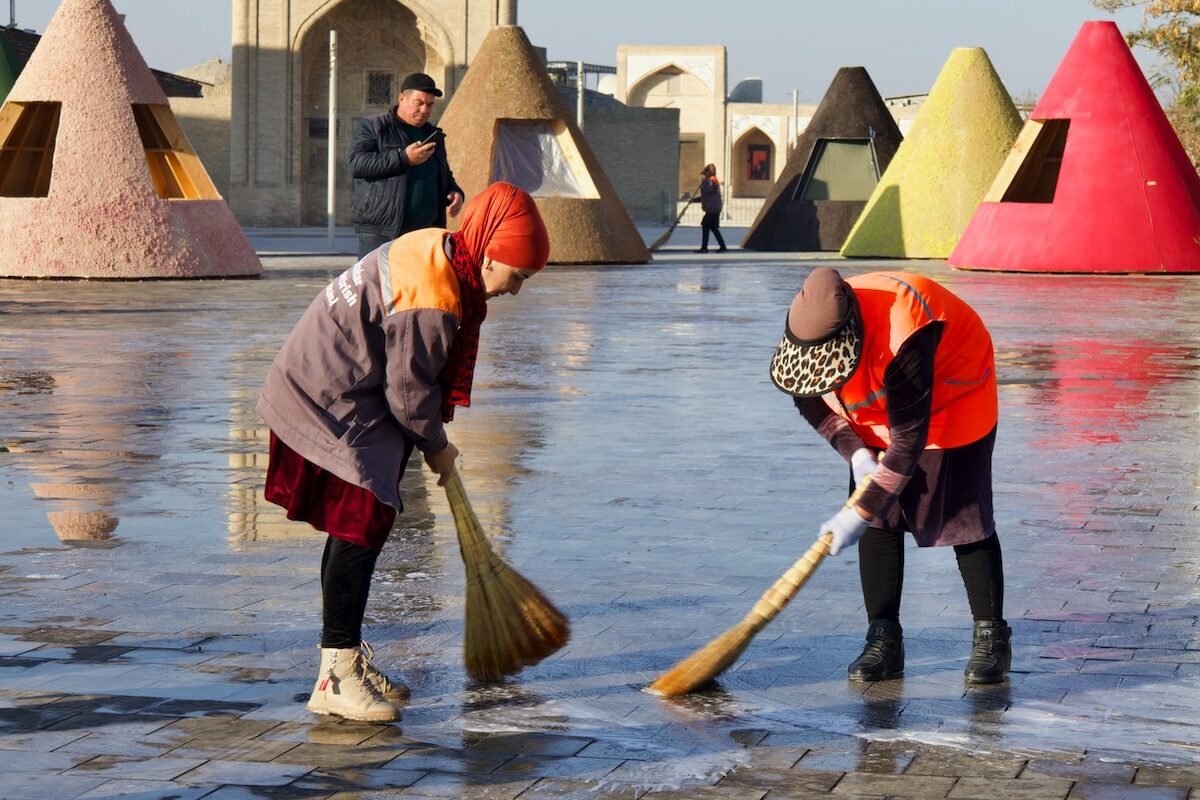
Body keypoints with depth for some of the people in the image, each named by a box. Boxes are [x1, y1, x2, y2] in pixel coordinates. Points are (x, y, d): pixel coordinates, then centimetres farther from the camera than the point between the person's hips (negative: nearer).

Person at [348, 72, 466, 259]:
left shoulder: (433, 135, 21)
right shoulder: (372, 127, 3)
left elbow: (445, 177, 33)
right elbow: (357, 163, -14)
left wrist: (455, 192, 9)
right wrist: (404, 158, -18)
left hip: (425, 234, 6)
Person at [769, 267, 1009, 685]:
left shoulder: (904, 337, -42)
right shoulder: (812, 330, -22)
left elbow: (909, 439, -36)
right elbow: (812, 402, -3)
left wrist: (861, 512, -33)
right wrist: (855, 451, -19)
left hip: (953, 403, -6)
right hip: (876, 418, 6)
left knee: (967, 521, -8)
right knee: (878, 523, -2)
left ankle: (991, 638, 2)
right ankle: (884, 640, 2)